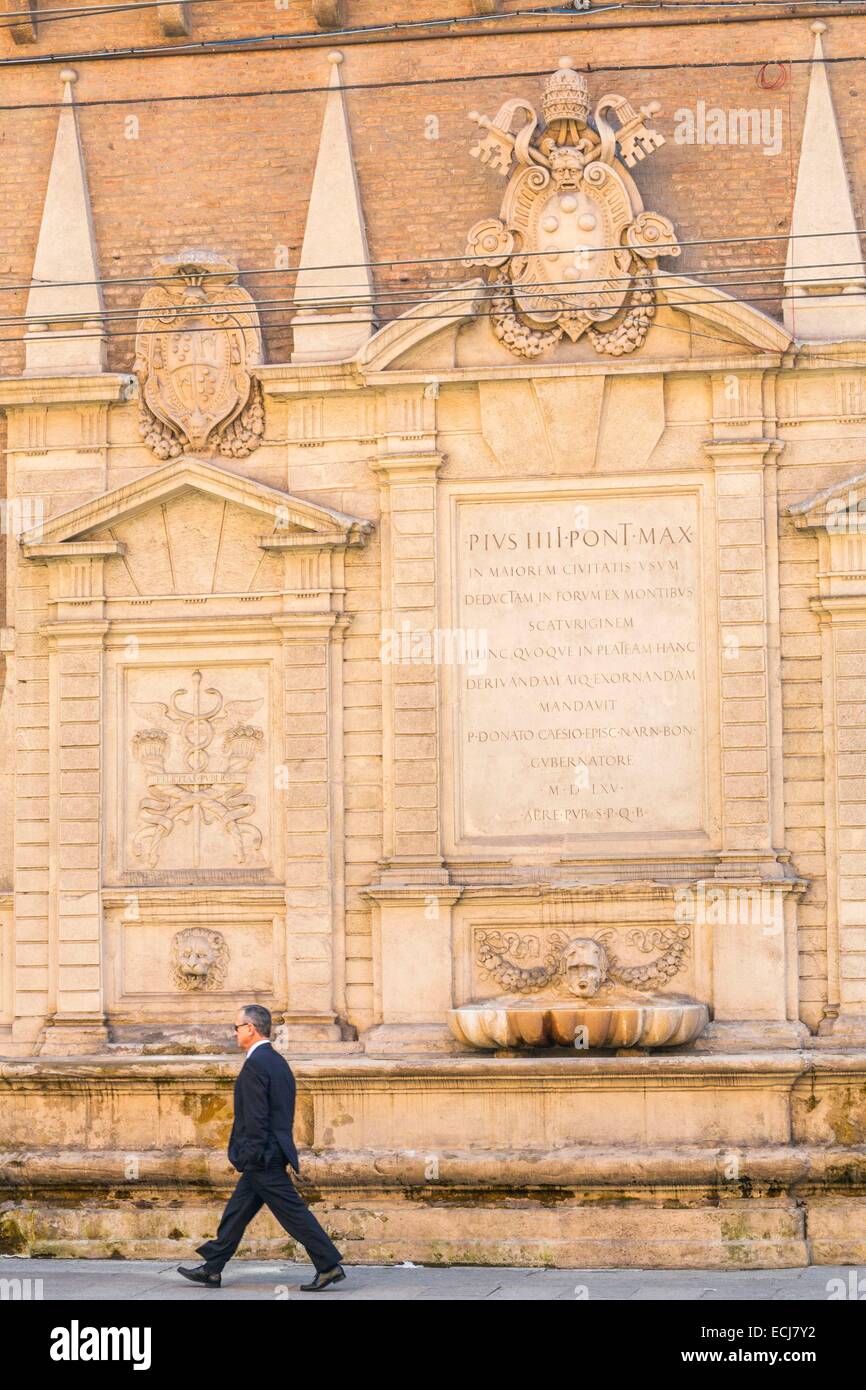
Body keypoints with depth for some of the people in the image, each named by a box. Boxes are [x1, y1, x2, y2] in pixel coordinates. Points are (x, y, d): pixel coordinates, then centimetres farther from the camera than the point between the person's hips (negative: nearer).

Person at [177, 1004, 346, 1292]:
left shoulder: (255, 1064, -17)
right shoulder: (278, 1062, 14)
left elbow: (256, 1117, -21)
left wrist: (252, 1157, -18)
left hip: (263, 1159, -10)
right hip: (275, 1152, 10)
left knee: (292, 1211, -7)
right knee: (237, 1211, 14)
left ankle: (329, 1265, -5)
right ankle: (212, 1269, 19)